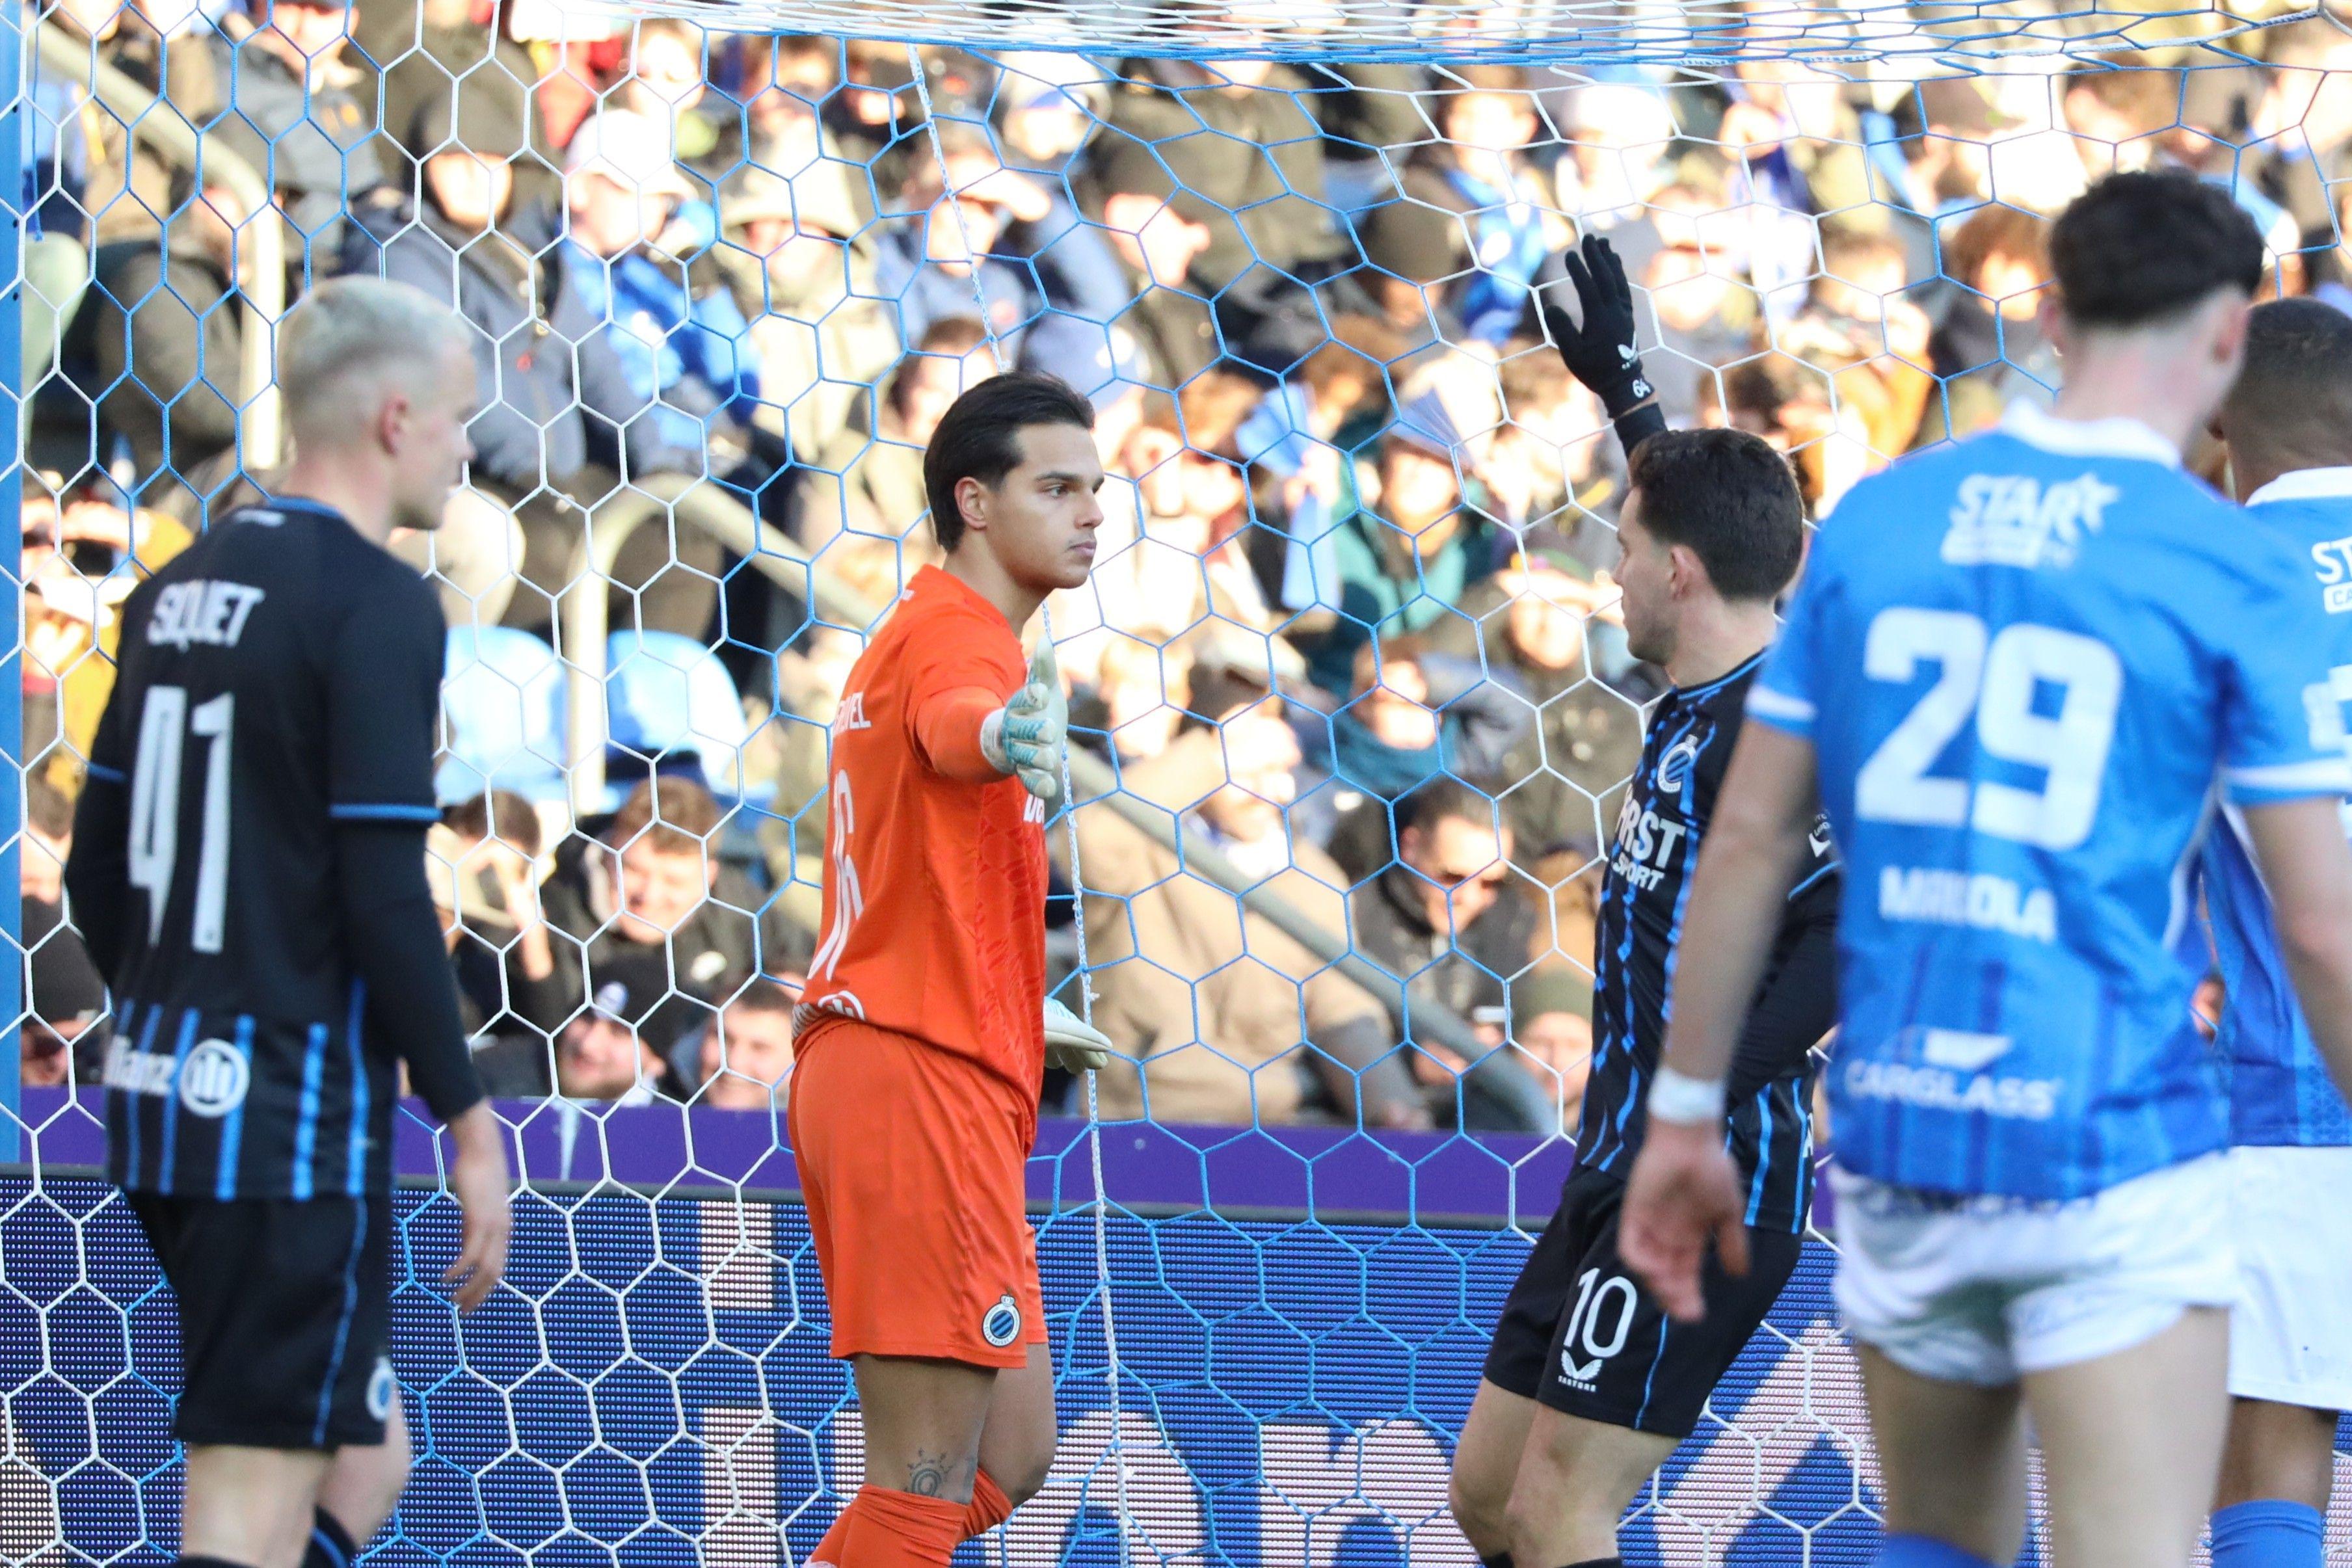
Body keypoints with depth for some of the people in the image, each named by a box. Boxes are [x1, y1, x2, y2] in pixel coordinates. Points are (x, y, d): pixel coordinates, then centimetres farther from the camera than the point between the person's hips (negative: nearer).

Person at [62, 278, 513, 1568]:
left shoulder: (180, 587, 12)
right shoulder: (376, 603, -12)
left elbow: (97, 868, 16)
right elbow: (385, 894, -17)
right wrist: (467, 1120, -11)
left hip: (162, 1091, 8)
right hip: (294, 1120, -8)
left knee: (362, 1461, 19)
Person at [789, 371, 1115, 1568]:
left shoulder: (922, 632, 23)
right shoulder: (957, 633, -10)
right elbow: (950, 724, -37)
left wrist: (1015, 1025, 40)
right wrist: (1009, 732, -59)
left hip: (877, 1060, 10)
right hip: (922, 1078, -10)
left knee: (1010, 1458, 12)